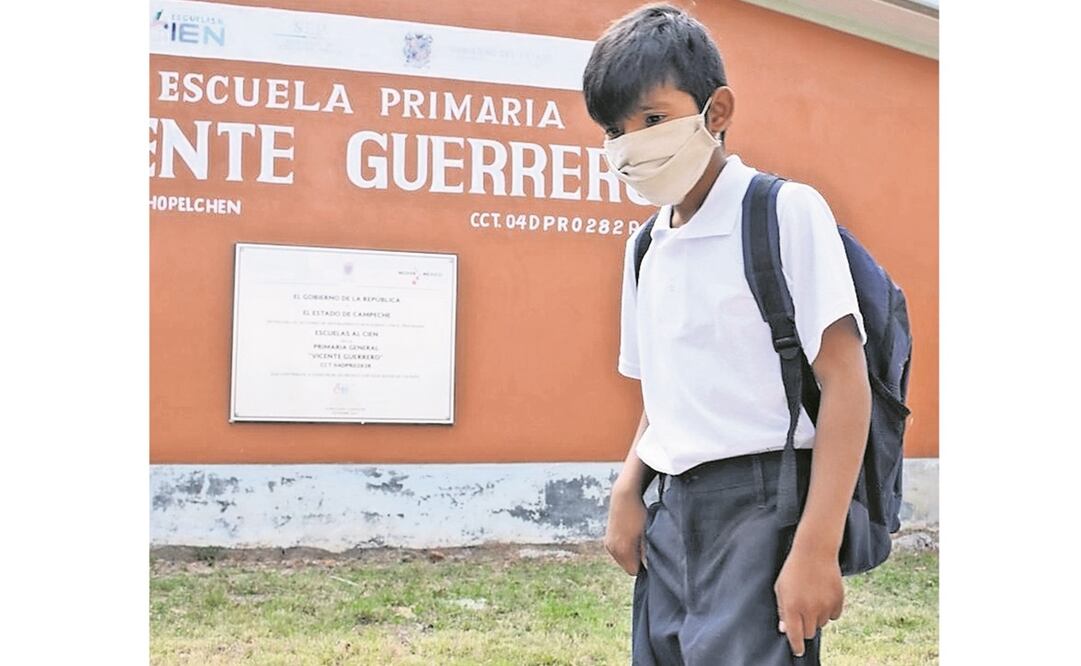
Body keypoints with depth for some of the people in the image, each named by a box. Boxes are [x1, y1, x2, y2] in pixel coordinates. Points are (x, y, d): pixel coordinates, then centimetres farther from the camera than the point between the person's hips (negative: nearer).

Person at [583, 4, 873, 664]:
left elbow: (845, 382, -13)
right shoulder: (646, 246, 13)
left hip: (762, 508, -7)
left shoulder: (785, 212, -8)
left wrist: (817, 549, -19)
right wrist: (628, 490, 2)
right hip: (674, 513, 7)